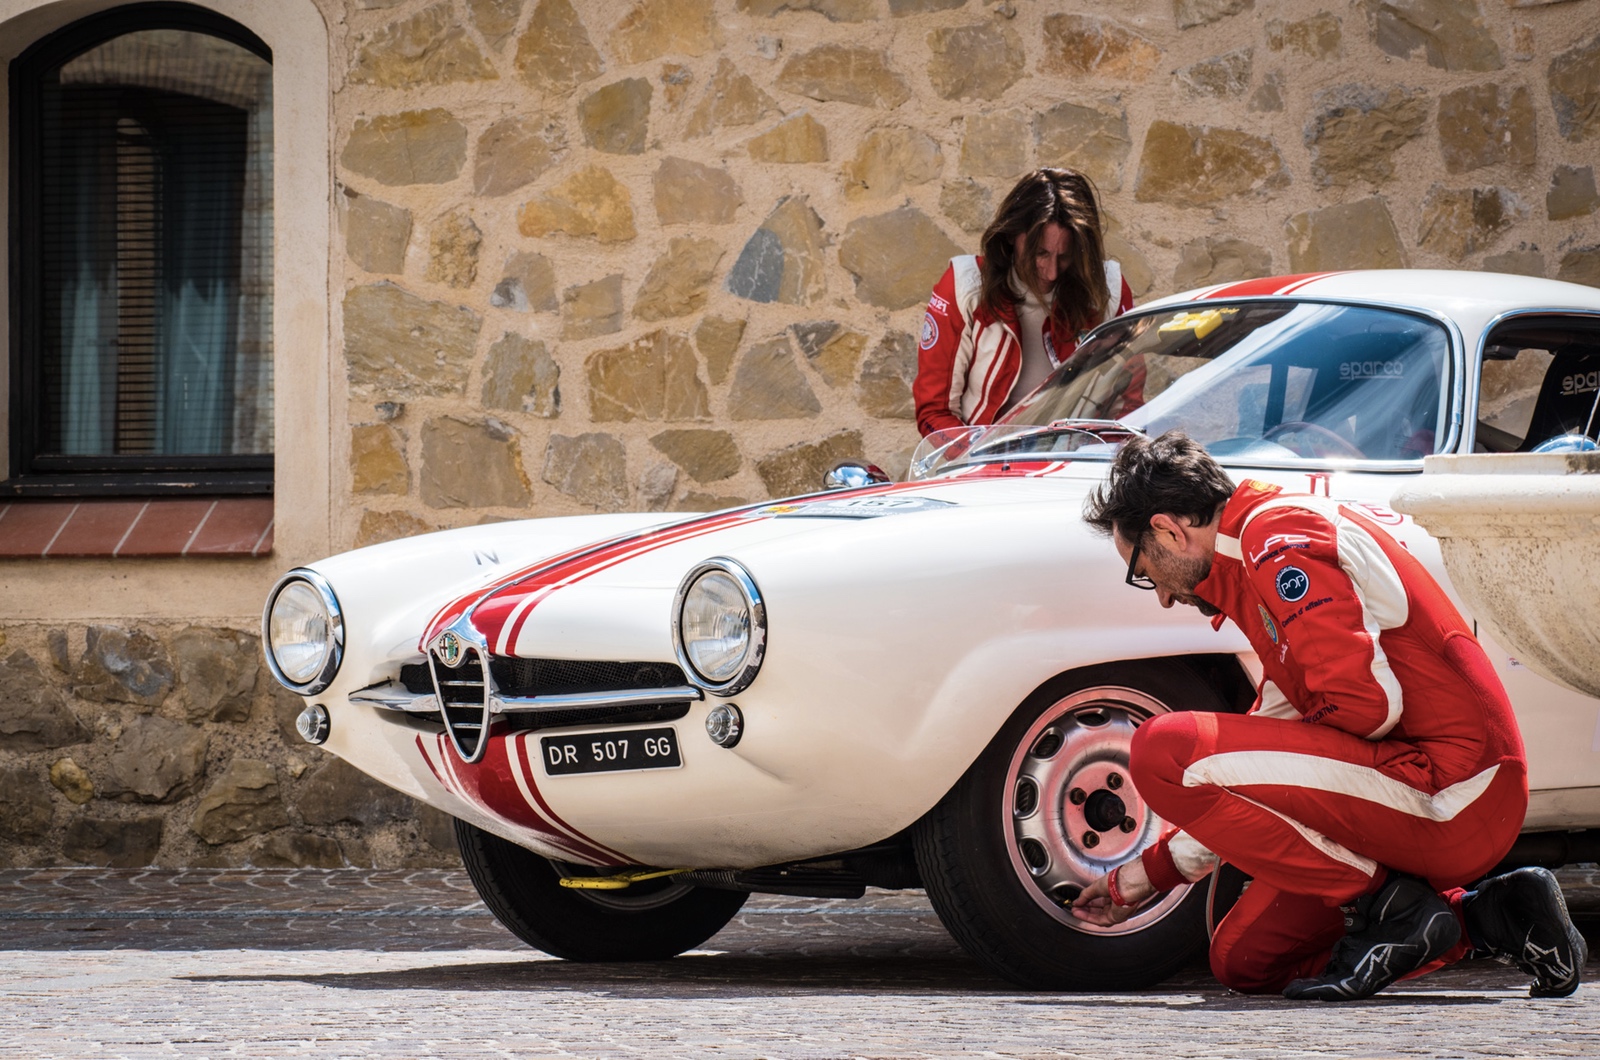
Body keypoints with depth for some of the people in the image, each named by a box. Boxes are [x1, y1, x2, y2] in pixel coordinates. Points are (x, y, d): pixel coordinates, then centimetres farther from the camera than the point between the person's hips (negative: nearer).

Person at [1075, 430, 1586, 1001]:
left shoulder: (1280, 536, -9)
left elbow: (1365, 702, -20)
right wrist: (1142, 878, 31)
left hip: (1445, 793, -11)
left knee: (1165, 751, -17)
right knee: (1243, 960, 17)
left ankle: (1391, 907, -11)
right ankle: (1485, 920, 11)